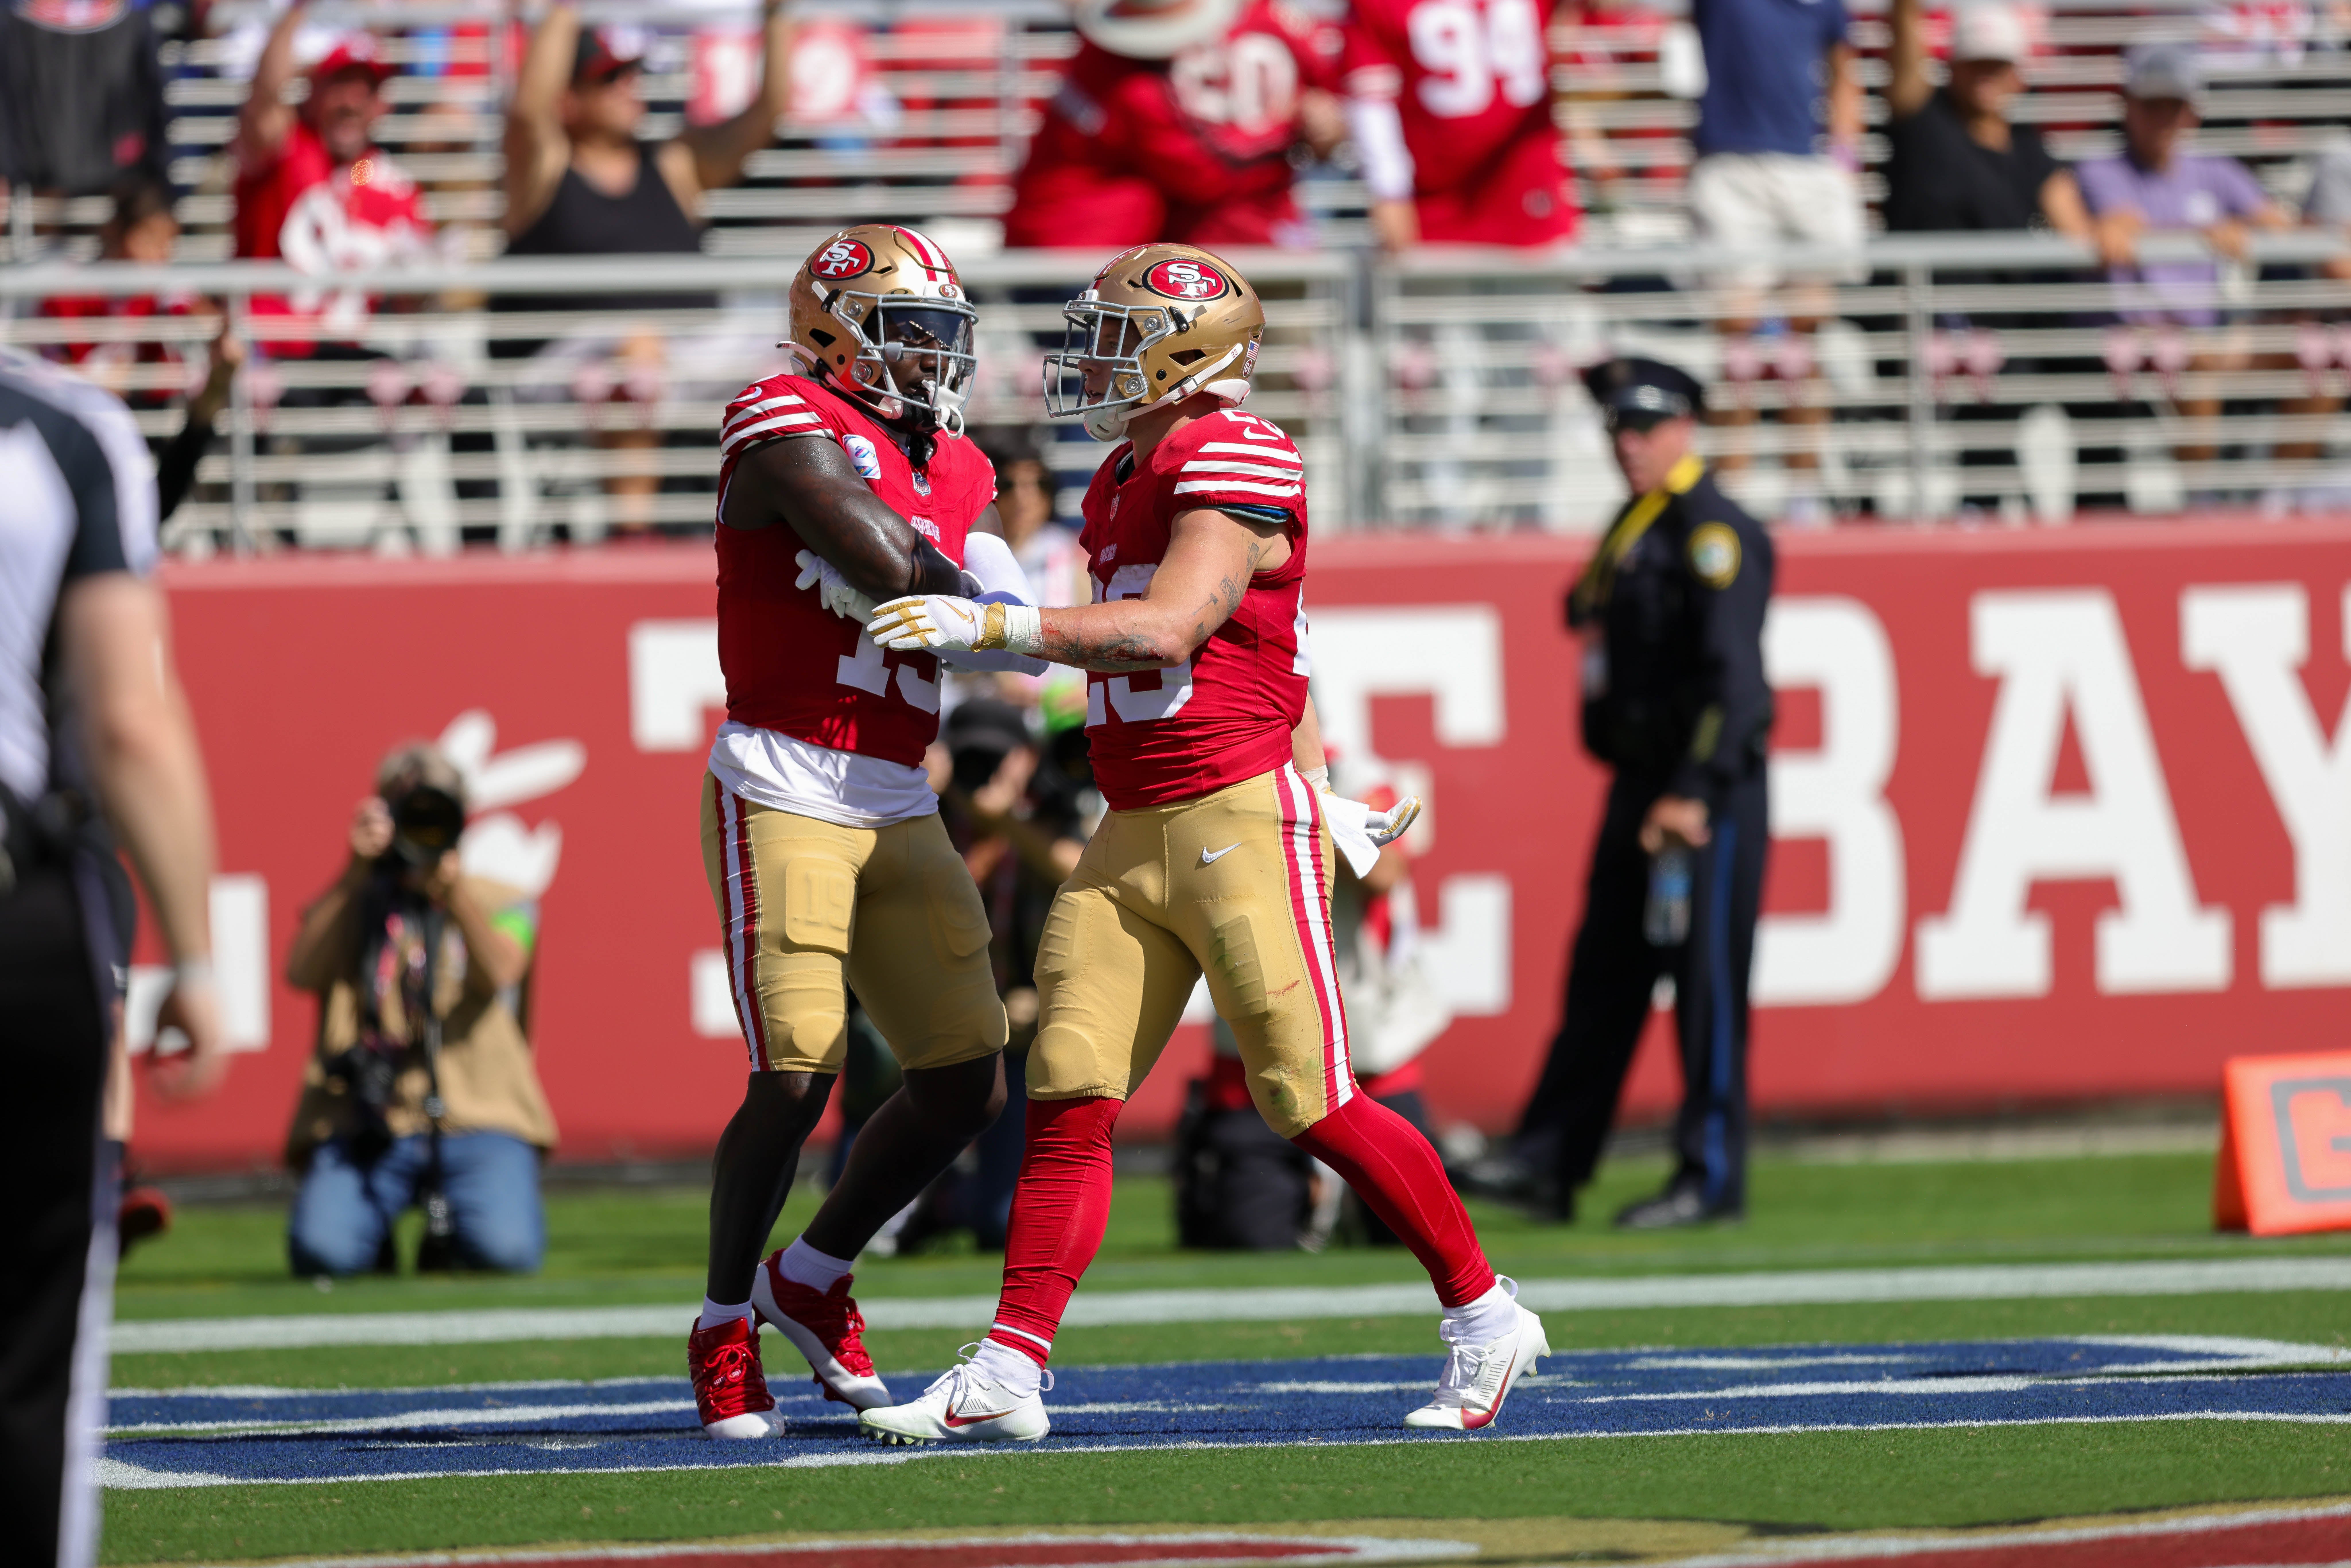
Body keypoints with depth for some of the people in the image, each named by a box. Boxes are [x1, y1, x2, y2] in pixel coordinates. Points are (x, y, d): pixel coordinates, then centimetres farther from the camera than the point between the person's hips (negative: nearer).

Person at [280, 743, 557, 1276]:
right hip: (365, 1122, 0)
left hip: (476, 1116, 0)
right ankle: (377, 1226, 10)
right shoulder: (351, 905, 19)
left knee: (507, 1250, -27)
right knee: (322, 1250, -28)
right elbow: (301, 972, -2)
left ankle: (448, 1231, 11)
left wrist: (454, 894, -20)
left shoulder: (505, 905, 17)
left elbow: (497, 974, -5)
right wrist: (355, 874, -5)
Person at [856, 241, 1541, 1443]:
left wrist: (988, 626, -25)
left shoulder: (1237, 465, -12)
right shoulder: (1126, 483, 16)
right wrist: (1316, 784, 28)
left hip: (1240, 824, -8)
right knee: (1069, 1096, -1)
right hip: (1133, 841, 8)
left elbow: (1166, 631, -23)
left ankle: (1484, 1317, 12)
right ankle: (1006, 1377, -3)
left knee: (1311, 1103, -4)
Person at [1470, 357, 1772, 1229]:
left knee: (1706, 981, -6)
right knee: (1602, 975, 10)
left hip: (1711, 793, -9)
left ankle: (1712, 1179, -2)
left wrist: (1694, 793, -23)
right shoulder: (1632, 529, 16)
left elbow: (1731, 675, -19)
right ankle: (1550, 1162, 12)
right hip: (1638, 785, 9)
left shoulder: (1715, 534, -12)